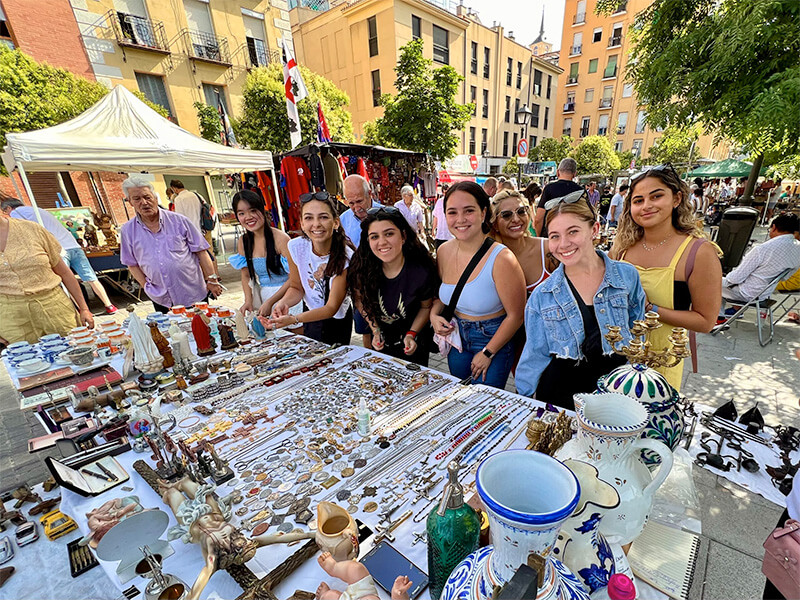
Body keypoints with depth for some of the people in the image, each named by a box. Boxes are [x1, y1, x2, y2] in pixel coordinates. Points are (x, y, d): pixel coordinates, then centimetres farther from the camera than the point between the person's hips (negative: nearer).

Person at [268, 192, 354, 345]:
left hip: (337, 319, -3)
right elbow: (296, 288, -4)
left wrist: (294, 319, -38)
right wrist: (283, 302, -27)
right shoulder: (295, 247, -18)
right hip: (310, 316, 3)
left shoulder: (345, 257, -29)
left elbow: (332, 308, -25)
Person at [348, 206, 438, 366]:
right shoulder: (361, 267, -22)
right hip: (382, 341, 2)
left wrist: (411, 334, -17)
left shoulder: (422, 272, -27)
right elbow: (361, 299, -4)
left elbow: (426, 307, -8)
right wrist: (375, 329, -9)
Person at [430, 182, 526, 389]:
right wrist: (434, 315, -7)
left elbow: (515, 315, -17)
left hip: (493, 340, -5)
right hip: (456, 336, 6)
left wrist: (487, 353, -11)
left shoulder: (501, 259, -23)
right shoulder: (444, 251, -6)